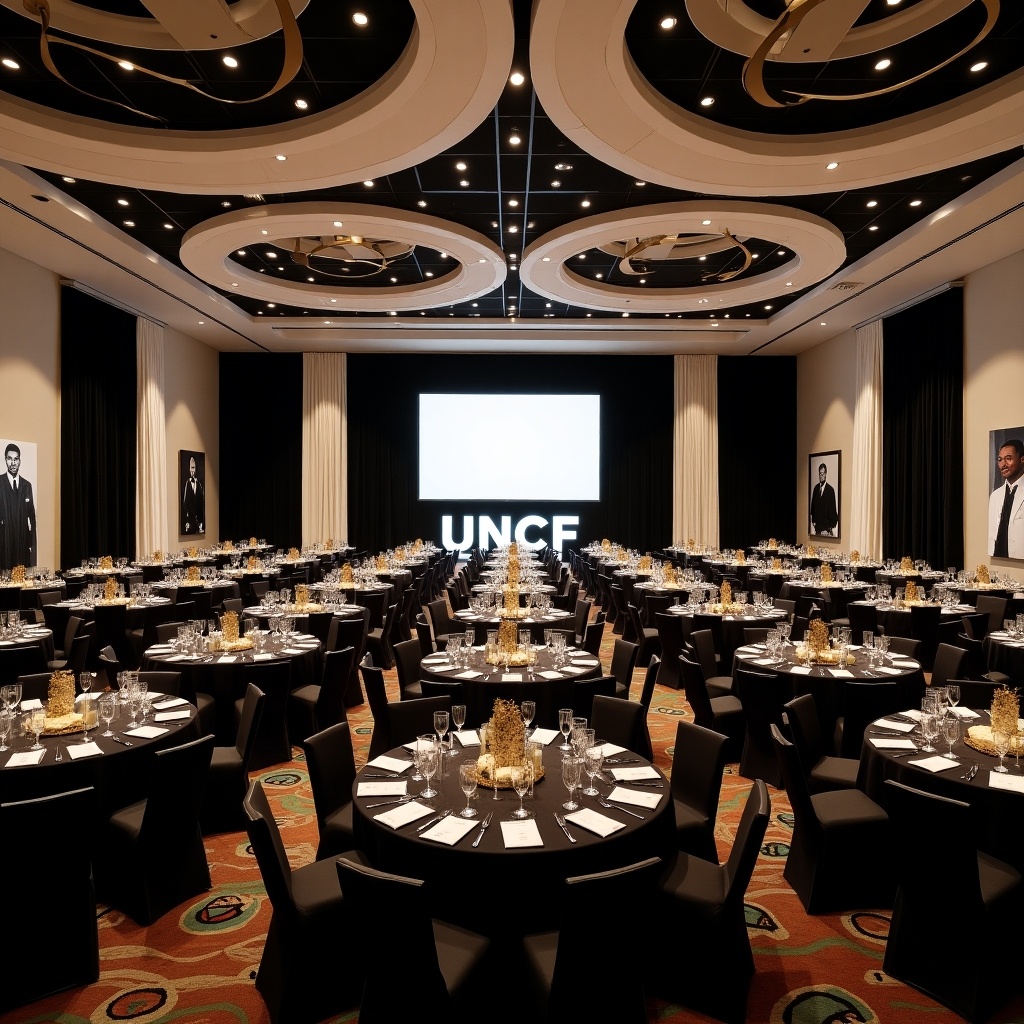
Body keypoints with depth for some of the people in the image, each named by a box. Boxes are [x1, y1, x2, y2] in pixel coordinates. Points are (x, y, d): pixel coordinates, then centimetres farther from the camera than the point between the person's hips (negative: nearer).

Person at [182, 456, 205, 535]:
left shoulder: (200, 483, 3)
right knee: (190, 531, -6)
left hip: (199, 517, 1)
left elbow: (203, 502, 3)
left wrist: (202, 521, -2)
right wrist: (186, 520, -7)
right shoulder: (187, 483, 0)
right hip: (189, 517, -1)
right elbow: (185, 502, -1)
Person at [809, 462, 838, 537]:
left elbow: (833, 509, -7)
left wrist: (832, 526, -10)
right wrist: (813, 521, 8)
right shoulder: (816, 488, 8)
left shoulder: (830, 489, -8)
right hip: (817, 524, 4)